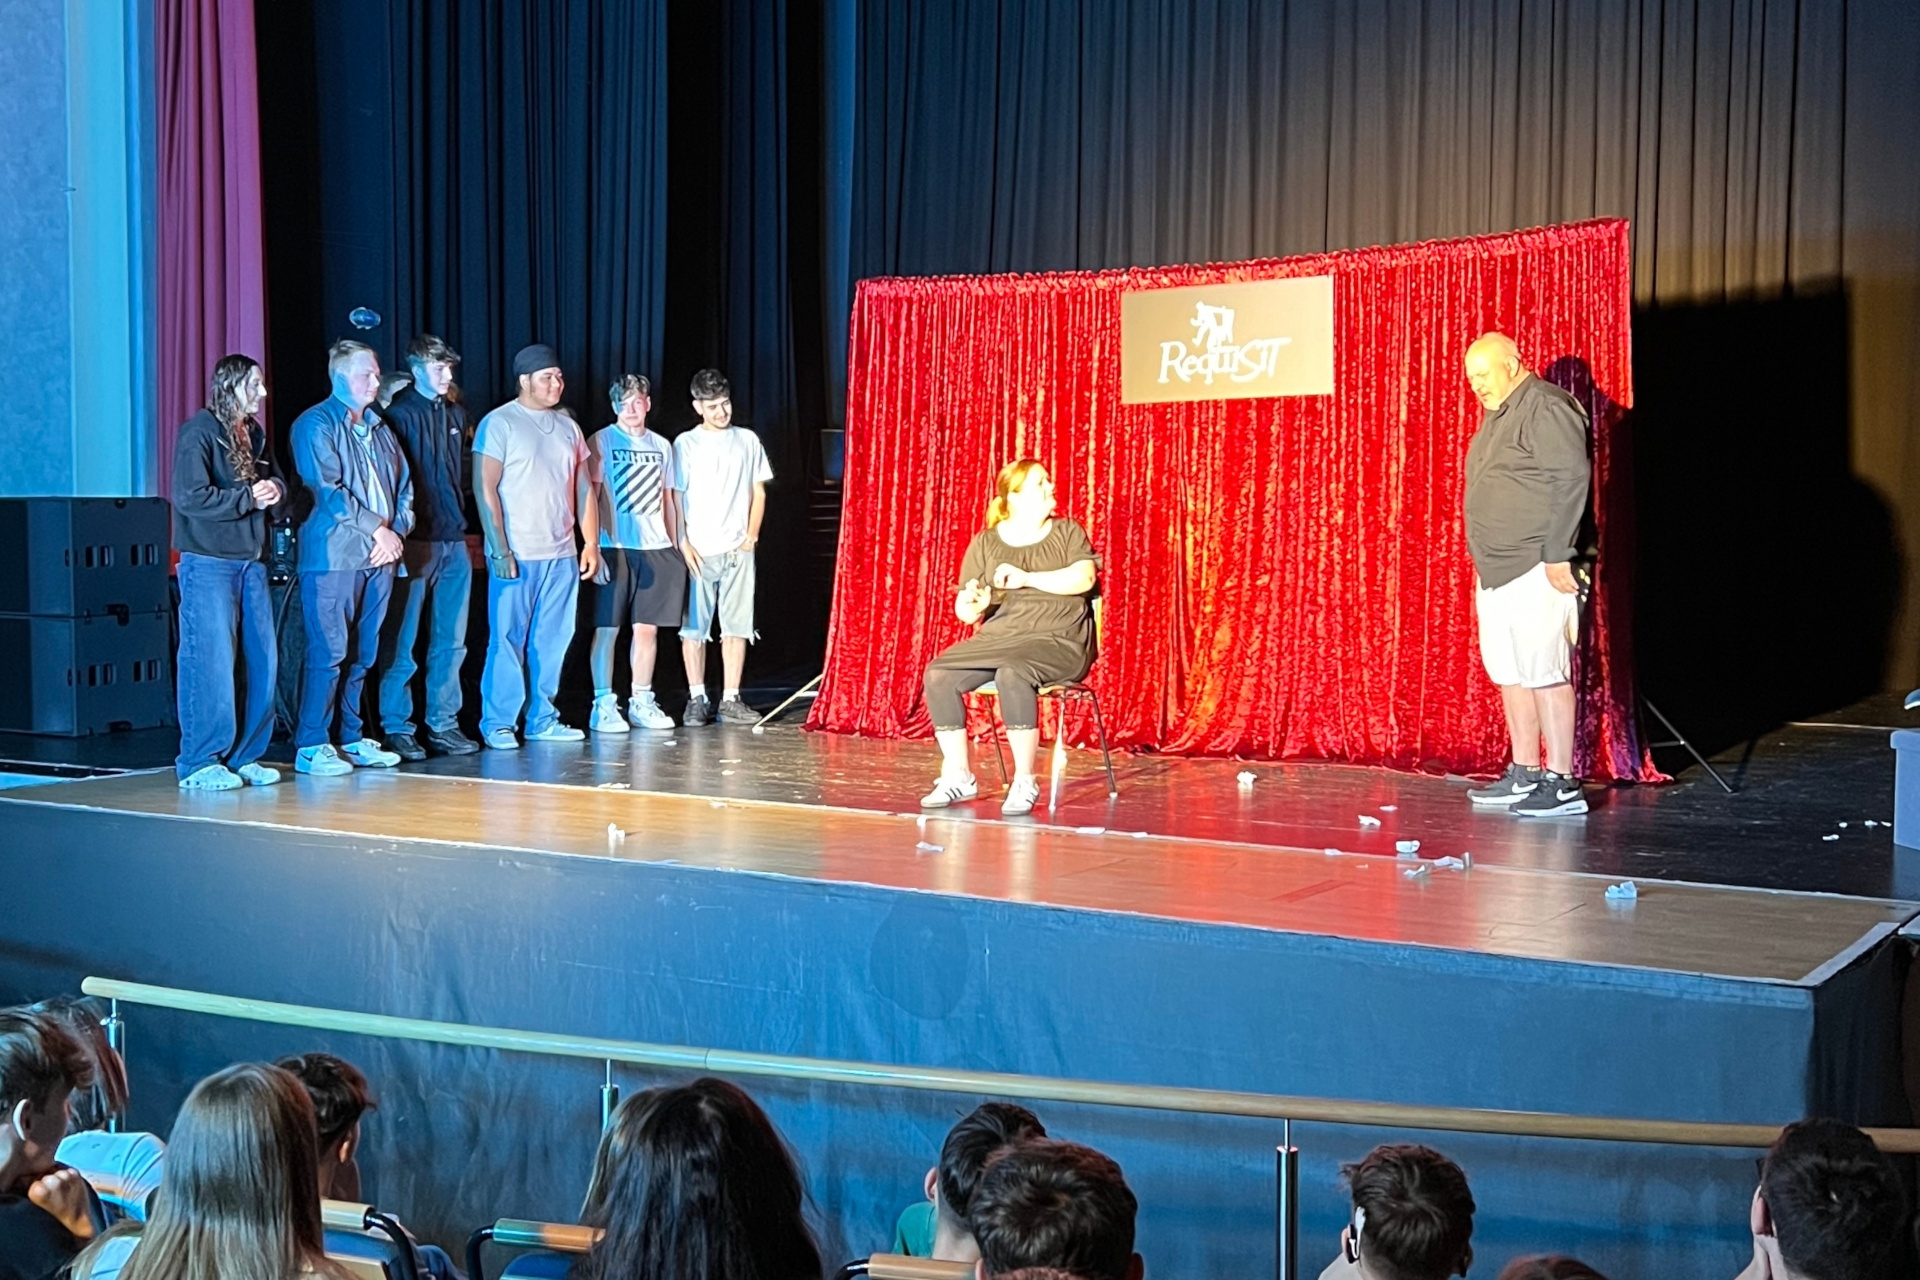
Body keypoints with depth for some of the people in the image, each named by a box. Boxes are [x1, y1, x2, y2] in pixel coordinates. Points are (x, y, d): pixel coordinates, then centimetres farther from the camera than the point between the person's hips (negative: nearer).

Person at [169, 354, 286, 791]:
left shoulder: (254, 434, 17)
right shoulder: (198, 432, -8)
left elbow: (275, 480, 22)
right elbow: (190, 497, -17)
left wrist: (274, 490, -2)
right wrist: (248, 497, -14)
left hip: (252, 562, 8)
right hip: (209, 563, -8)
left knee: (261, 660, 6)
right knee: (211, 662, -7)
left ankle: (243, 757, 15)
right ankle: (199, 763, -1)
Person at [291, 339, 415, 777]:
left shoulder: (380, 429, 19)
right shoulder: (316, 425, -3)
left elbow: (404, 487, 18)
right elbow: (328, 490, -13)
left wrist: (397, 531, 0)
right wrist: (378, 530, -13)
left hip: (379, 557, 7)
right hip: (334, 555, -7)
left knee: (363, 654, 9)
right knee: (328, 651, -8)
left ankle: (352, 740, 16)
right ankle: (311, 746, -4)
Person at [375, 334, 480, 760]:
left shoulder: (455, 413, 14)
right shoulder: (398, 413, -6)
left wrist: (461, 518, 13)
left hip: (453, 541, 6)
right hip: (414, 543, -6)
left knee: (451, 642, 9)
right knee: (401, 644, -2)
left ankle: (443, 724, 17)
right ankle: (397, 728, 4)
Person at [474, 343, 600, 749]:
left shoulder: (568, 427, 14)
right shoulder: (499, 423, -4)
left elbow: (584, 488, 16)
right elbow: (486, 489, -8)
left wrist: (591, 543, 9)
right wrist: (499, 550, -14)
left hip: (562, 554, 6)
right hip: (516, 555, -6)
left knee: (552, 640, 7)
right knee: (508, 640, -3)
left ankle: (542, 719, 15)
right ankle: (497, 723, 4)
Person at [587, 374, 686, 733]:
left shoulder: (661, 446, 14)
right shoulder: (601, 442, 0)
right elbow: (590, 498, -4)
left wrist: (675, 547, 13)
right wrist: (594, 547, -11)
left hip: (656, 549, 4)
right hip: (615, 548, -4)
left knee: (648, 628, 6)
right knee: (608, 627, -4)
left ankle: (642, 702, 15)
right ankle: (603, 706, 0)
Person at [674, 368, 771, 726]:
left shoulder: (747, 441, 10)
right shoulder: (686, 444, 2)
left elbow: (758, 491, 13)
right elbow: (674, 497, 0)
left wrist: (751, 535, 1)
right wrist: (683, 544, -8)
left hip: (738, 550, 2)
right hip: (698, 551, -2)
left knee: (737, 625, 1)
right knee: (693, 626, -2)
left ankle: (731, 700, 6)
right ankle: (697, 700, 4)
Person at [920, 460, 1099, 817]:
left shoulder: (1067, 532, 9)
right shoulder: (984, 544, 12)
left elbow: (1084, 578, -10)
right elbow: (965, 611, 9)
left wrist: (1026, 578, -16)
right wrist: (972, 606, -16)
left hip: (1057, 642, -3)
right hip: (997, 638, 3)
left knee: (1012, 674, -36)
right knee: (939, 675, -21)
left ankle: (1024, 782, -27)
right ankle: (958, 777, -11)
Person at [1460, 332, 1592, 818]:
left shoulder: (1546, 409, -11)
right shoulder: (1497, 414, 19)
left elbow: (1571, 480, -18)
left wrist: (1557, 556, -21)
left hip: (1534, 568, -10)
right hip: (1497, 568, 10)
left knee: (1544, 671, -10)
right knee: (1509, 672, 12)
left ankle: (1562, 784, -8)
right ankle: (1523, 776, 19)